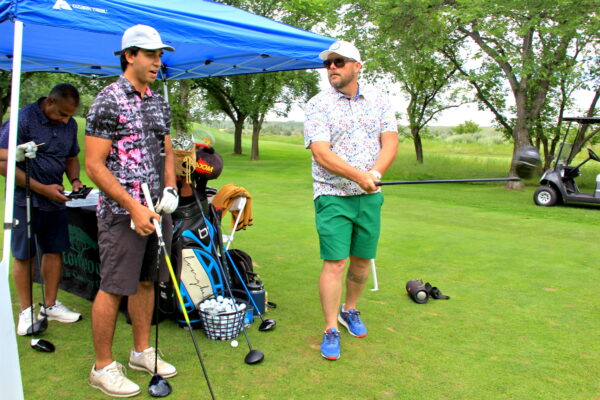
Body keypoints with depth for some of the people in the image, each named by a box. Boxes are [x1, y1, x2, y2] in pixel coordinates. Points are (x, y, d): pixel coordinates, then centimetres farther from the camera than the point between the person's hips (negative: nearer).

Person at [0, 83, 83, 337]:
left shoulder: (70, 125, 6)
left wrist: (74, 180, -2)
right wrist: (42, 188, -20)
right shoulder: (22, 119, -13)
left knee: (54, 250, 9)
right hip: (25, 200, -5)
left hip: (55, 199, 6)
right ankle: (26, 311, 15)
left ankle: (50, 305, 22)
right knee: (24, 255, 3)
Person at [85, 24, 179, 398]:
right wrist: (134, 208, -18)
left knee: (146, 282, 15)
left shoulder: (160, 103, 12)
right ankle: (103, 367, 15)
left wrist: (170, 189, 1)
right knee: (113, 288, 1)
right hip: (121, 213, -7)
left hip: (158, 210, 7)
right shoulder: (108, 101, -10)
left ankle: (142, 352, 30)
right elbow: (94, 165, -13)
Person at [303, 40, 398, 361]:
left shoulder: (378, 101, 8)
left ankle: (350, 310, 36)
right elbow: (321, 154, -14)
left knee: (362, 261, 12)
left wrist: (375, 173, -17)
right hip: (333, 197, -4)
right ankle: (331, 330, 7)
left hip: (370, 197, 4)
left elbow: (390, 143, 1)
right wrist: (359, 176, -23)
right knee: (335, 263, -7)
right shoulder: (317, 105, -4)